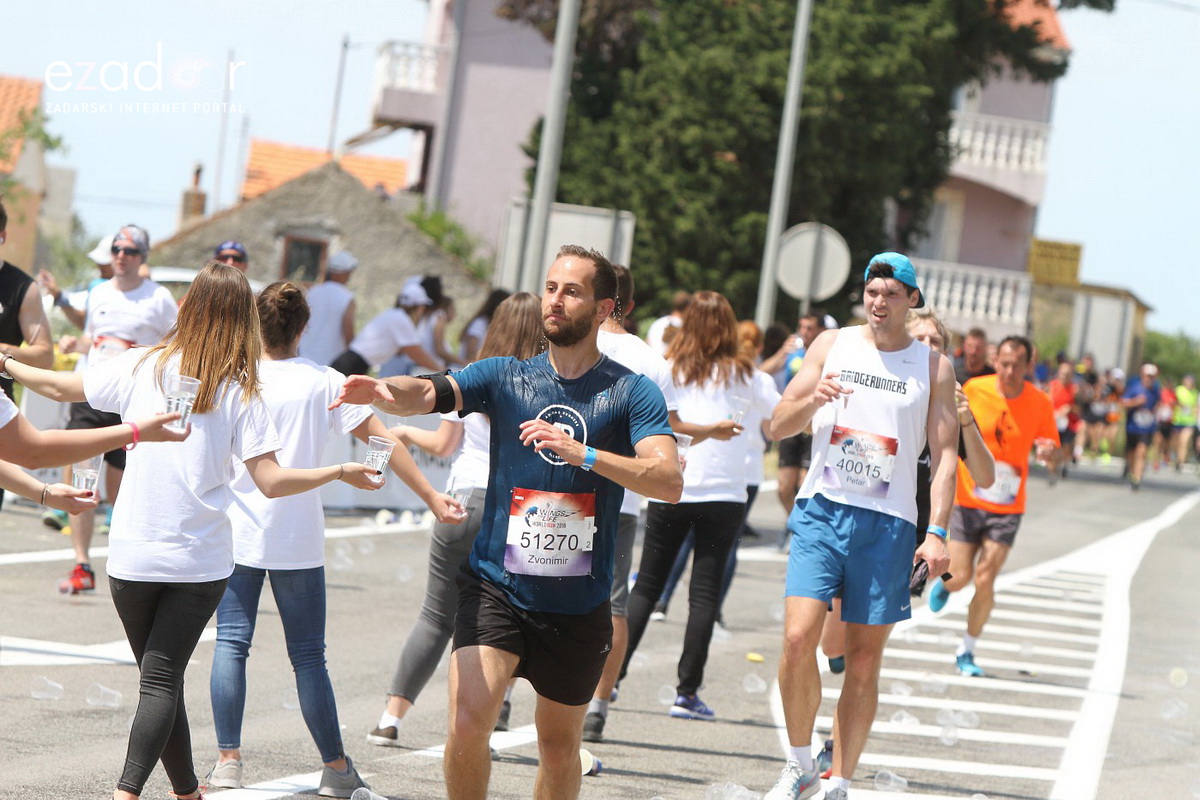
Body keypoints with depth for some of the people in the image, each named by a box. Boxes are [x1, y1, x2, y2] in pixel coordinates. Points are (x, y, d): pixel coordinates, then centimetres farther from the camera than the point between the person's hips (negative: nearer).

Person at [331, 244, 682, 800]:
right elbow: (429, 393, -12)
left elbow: (669, 481, -16)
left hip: (578, 605, 0)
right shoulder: (504, 378, 4)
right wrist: (384, 390, -35)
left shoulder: (632, 393, -2)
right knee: (467, 724, -19)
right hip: (495, 586, 0)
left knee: (559, 747, 13)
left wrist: (582, 453, -28)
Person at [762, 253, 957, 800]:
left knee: (864, 661, 1)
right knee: (798, 637, -15)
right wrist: (813, 400, -14)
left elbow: (945, 454, 3)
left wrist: (937, 532, -8)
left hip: (888, 523, 0)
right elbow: (777, 425, 8)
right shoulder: (832, 345, 8)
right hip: (822, 511, 0)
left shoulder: (933, 367, 7)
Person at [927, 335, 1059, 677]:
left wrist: (1049, 453, -19)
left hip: (1007, 508, 0)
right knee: (960, 577, -2)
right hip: (967, 500, 0)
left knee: (985, 580, -6)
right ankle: (943, 583, 38)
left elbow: (1052, 449, 2)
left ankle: (966, 652, 12)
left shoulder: (1040, 402, -5)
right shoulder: (973, 390, -8)